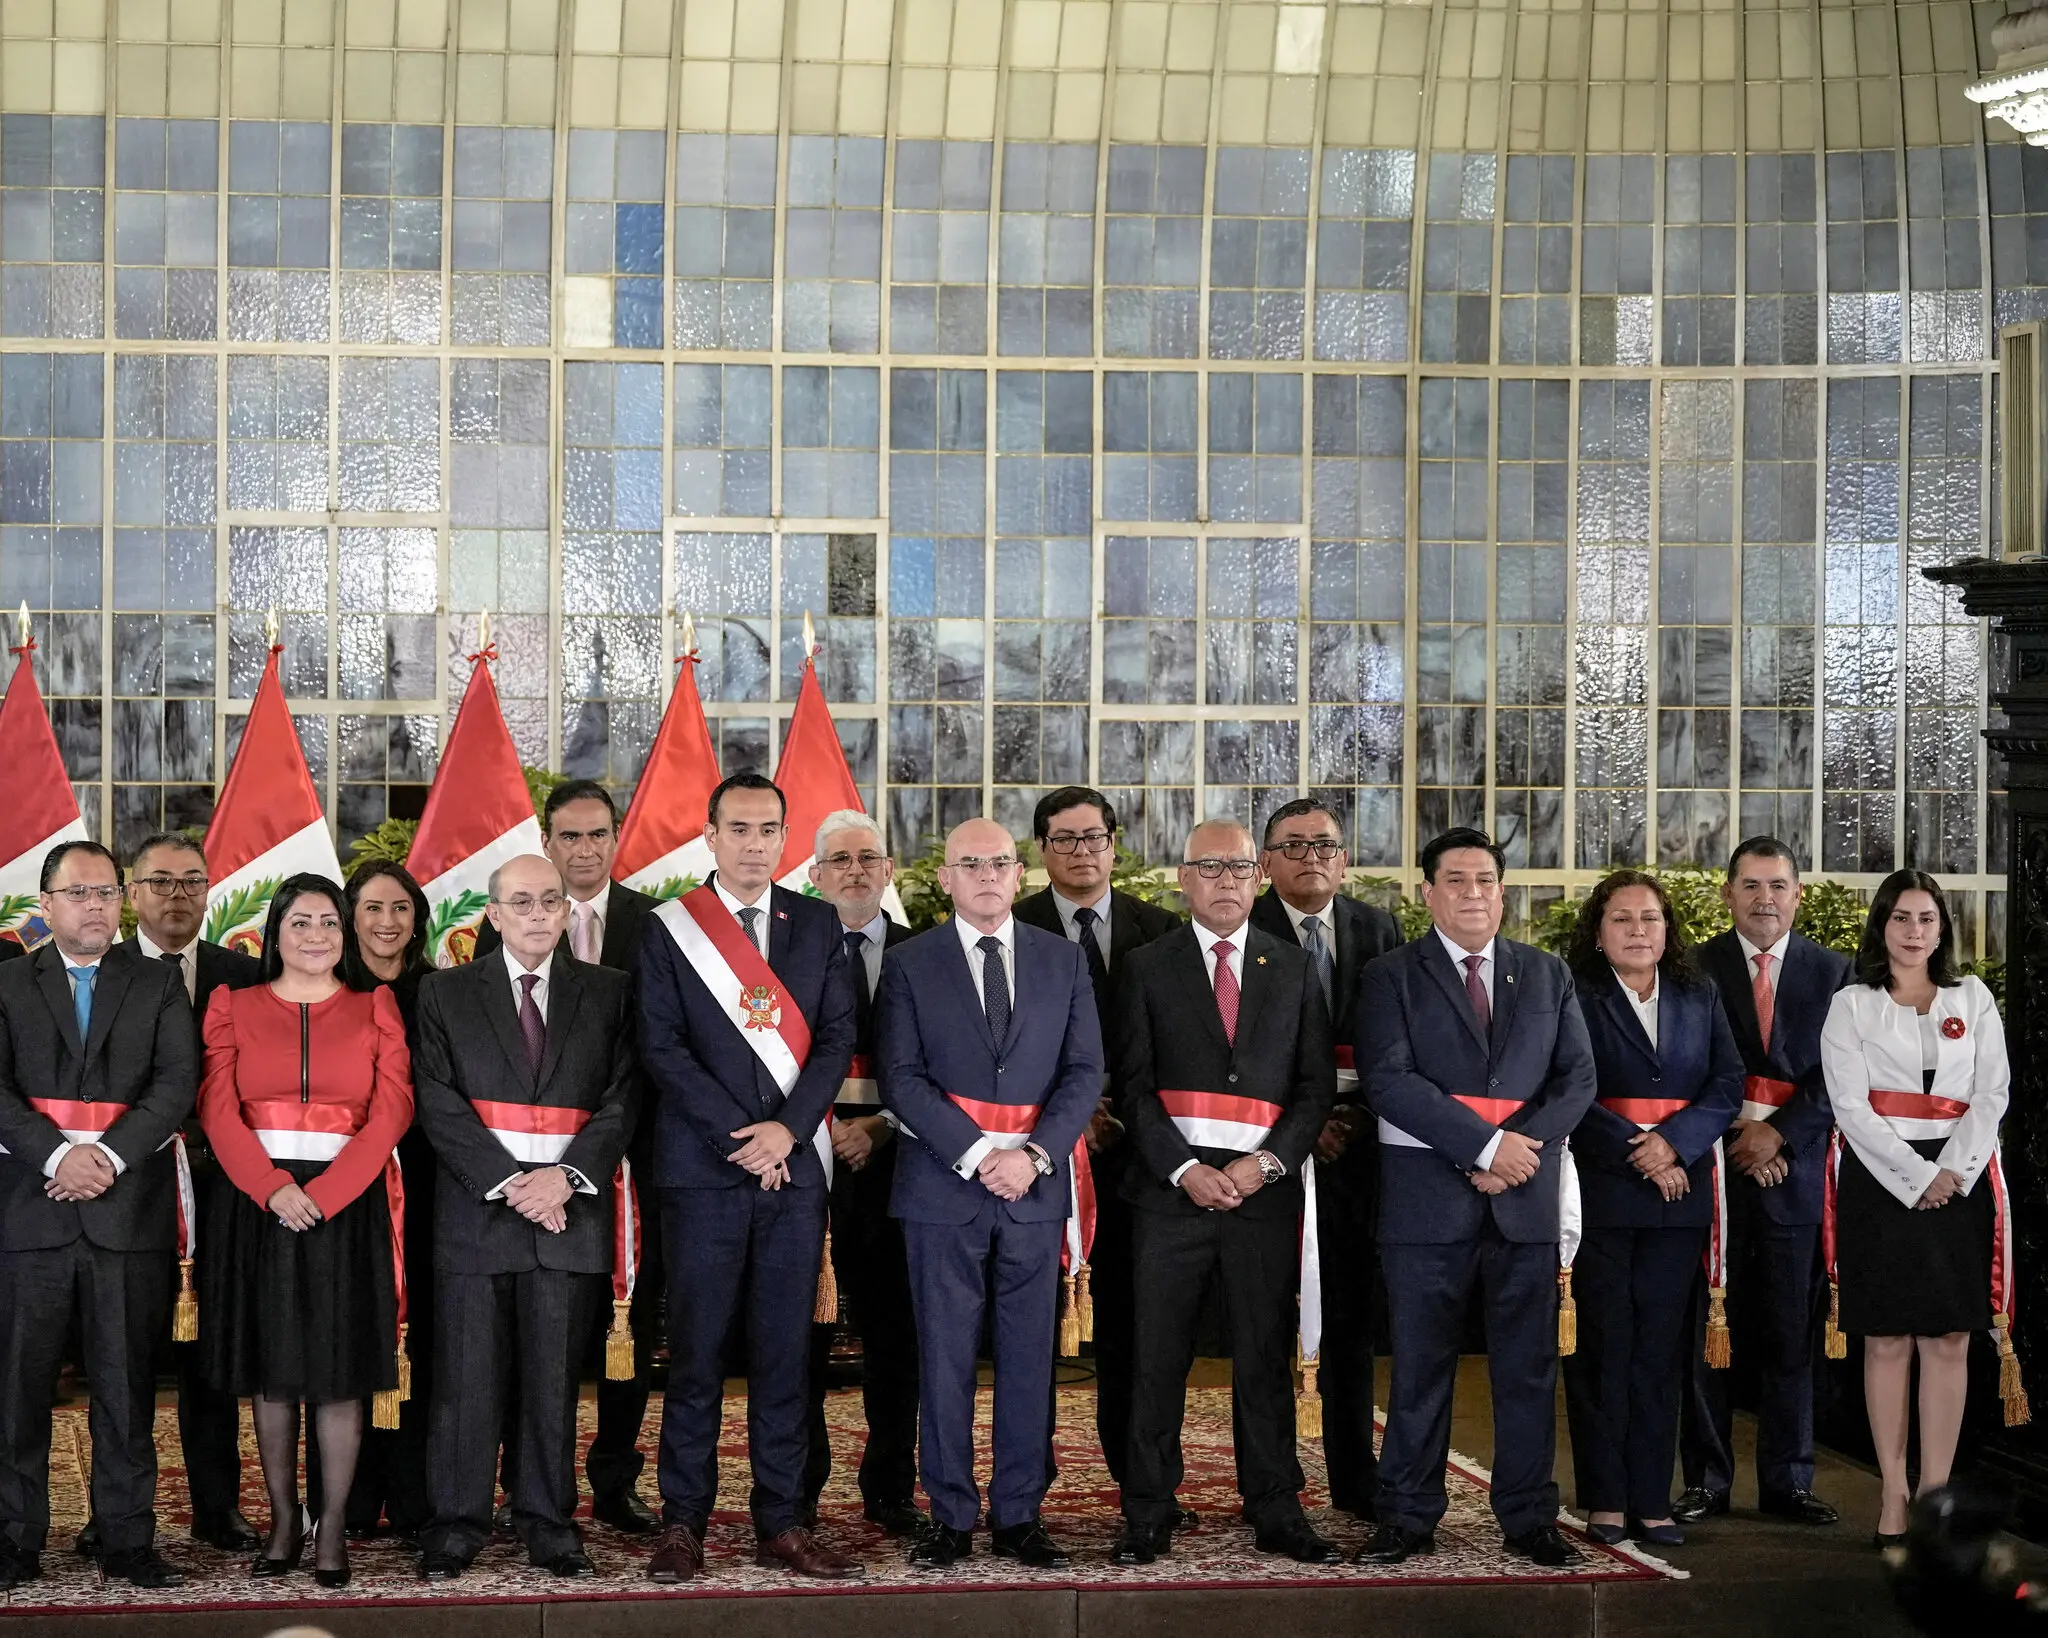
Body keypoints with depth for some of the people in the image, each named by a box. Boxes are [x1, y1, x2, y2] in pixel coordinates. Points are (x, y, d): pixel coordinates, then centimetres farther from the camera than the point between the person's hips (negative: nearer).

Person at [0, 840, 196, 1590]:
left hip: (129, 1209, 0)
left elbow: (176, 1083, -1)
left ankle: (127, 1540, 8)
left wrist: (110, 1154, -15)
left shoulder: (158, 987, 11)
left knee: (126, 1382, 2)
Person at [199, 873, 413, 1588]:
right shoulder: (233, 1007, 9)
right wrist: (273, 1188, -14)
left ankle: (333, 1529, 6)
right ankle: (283, 1521, 15)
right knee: (269, 1370, 5)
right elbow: (218, 1109, 0)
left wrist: (322, 1194, -13)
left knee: (339, 1373, -1)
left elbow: (392, 1110, -3)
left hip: (347, 1203, -1)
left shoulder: (374, 1009, 7)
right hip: (257, 1202, 1)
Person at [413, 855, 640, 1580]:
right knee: (467, 1376, 0)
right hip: (477, 1209, -1)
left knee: (556, 1376, 4)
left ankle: (548, 1521, 13)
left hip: (570, 1206, 1)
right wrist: (508, 1182, -11)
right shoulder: (447, 995, 7)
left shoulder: (608, 994, 10)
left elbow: (622, 1100, 3)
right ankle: (456, 1523, 8)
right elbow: (439, 1103, -1)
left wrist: (567, 1176, -11)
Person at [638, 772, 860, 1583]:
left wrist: (787, 1129, -9)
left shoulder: (818, 924, 10)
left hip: (794, 1163, 2)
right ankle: (683, 1520, 7)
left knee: (785, 1349, 4)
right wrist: (739, 1136, -10)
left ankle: (781, 1521, 10)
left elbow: (837, 1036, 5)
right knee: (696, 1349, 0)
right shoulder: (670, 929, 3)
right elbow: (661, 1047, -3)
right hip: (702, 1166, -2)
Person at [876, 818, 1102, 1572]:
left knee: (1029, 1356, 4)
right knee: (944, 1359, 1)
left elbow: (1084, 1071, 4)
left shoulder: (1064, 961, 9)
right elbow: (902, 1079, -4)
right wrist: (977, 1154, -13)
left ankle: (1019, 1516, 12)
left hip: (1036, 1186, 2)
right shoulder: (909, 965, 3)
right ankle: (951, 1517, 9)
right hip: (942, 1186, -2)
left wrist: (1036, 1155, -10)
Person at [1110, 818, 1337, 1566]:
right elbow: (1133, 1086, 1)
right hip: (1172, 1187, -1)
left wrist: (1267, 1163, -7)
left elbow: (1317, 1084, 7)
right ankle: (1149, 1514, 7)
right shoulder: (1148, 968, 7)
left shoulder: (1294, 968, 12)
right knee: (1158, 1359, 0)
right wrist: (1183, 1169, -11)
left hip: (1266, 1187, 1)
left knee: (1267, 1358, 5)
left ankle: (1275, 1512, 13)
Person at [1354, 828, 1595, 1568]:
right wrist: (1487, 1145, -16)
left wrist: (1526, 1146, -10)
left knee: (1528, 1367, 5)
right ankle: (1408, 1518, 10)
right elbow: (1389, 1082, -10)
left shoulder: (1548, 975, 14)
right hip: (1428, 1195, -2)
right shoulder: (1391, 978, 2)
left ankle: (1529, 1519, 13)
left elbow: (1577, 1077, 7)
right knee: (1419, 1367, 2)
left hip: (1525, 1197, 3)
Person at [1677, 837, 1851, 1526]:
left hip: (1796, 1169, 1)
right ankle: (1706, 1481, 8)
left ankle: (1788, 1482, 13)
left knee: (1792, 1334, 5)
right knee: (1706, 1332, 1)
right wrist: (1739, 1139, -10)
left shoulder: (1832, 972, 8)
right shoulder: (1695, 968, 5)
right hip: (1714, 1167, -1)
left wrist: (1778, 1133, -11)